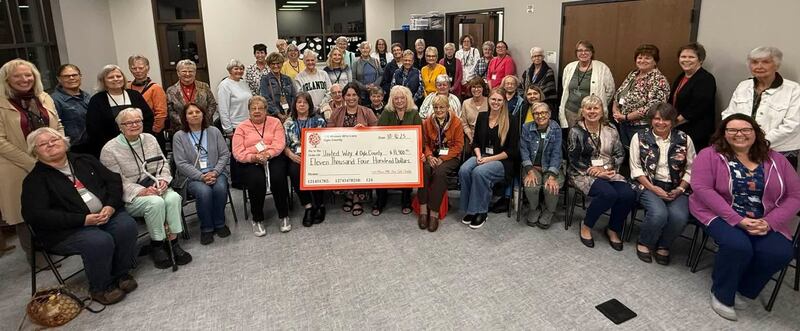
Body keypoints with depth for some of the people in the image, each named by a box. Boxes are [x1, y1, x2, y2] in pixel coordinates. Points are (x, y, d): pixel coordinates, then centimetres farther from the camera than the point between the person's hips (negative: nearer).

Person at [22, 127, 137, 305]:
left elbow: (114, 180, 11)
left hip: (106, 214, 4)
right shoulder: (35, 179, 2)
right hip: (67, 230, -4)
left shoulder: (85, 161, 16)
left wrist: (111, 206, -10)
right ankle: (100, 288, -7)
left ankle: (122, 274, -4)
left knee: (127, 226, -26)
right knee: (100, 241, -32)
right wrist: (83, 219, -18)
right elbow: (36, 215, -10)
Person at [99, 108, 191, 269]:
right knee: (156, 202, -33)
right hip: (130, 196, -4)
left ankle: (173, 241, -19)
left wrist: (163, 179, -8)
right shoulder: (110, 149, -7)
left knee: (174, 197, -27)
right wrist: (142, 191, -23)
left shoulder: (150, 139, 9)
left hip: (155, 187, 5)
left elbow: (163, 163, 13)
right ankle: (156, 245, -15)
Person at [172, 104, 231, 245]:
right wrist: (201, 177, -18)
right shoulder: (179, 136, 2)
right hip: (192, 176, -2)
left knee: (220, 188, -30)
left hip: (215, 172, 2)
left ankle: (219, 224, -8)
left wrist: (215, 172, -12)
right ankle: (206, 228, -12)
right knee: (204, 191, -32)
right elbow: (181, 163, -5)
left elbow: (225, 154, 5)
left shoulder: (214, 131, 9)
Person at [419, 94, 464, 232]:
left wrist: (442, 158, -15)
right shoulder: (427, 122, 8)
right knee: (423, 170, -30)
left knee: (440, 172, -34)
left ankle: (434, 212, -28)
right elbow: (425, 143, 9)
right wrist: (429, 156, -12)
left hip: (450, 157, -3)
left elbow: (459, 145, -5)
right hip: (433, 156, 3)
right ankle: (423, 208, -26)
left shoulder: (456, 122, -2)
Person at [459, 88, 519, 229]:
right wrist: (479, 156, -4)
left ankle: (480, 212, -17)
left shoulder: (511, 120, -3)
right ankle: (470, 210, -13)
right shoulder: (482, 116, 11)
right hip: (482, 156, 4)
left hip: (502, 161, -4)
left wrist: (490, 159, -14)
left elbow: (512, 150, -6)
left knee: (479, 172, -33)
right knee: (464, 170, -27)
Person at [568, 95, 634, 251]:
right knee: (608, 194, -31)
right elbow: (574, 160, -7)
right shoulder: (576, 131, -2)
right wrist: (596, 173, -15)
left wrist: (604, 168, -12)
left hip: (608, 172, 4)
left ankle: (613, 229, 3)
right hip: (584, 174, -4)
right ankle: (586, 226, -6)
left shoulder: (611, 131, 10)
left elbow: (620, 154, 6)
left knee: (628, 194, -22)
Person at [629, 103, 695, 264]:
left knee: (679, 216, -29)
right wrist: (653, 188, -12)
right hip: (649, 186, -2)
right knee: (659, 213, -32)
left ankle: (663, 246, 3)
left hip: (676, 189, 2)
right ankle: (644, 243, 0)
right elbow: (636, 168, -1)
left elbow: (691, 169, 7)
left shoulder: (684, 139, 7)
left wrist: (680, 189, -8)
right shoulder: (640, 138, 2)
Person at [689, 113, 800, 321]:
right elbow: (701, 188, -14)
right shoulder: (710, 155, -4)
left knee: (780, 253, -24)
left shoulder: (776, 160, 8)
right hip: (722, 215, -4)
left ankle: (745, 292, 5)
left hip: (765, 222, 4)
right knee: (738, 246, -32)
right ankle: (722, 295, -4)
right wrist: (737, 219, -20)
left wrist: (769, 222, -12)